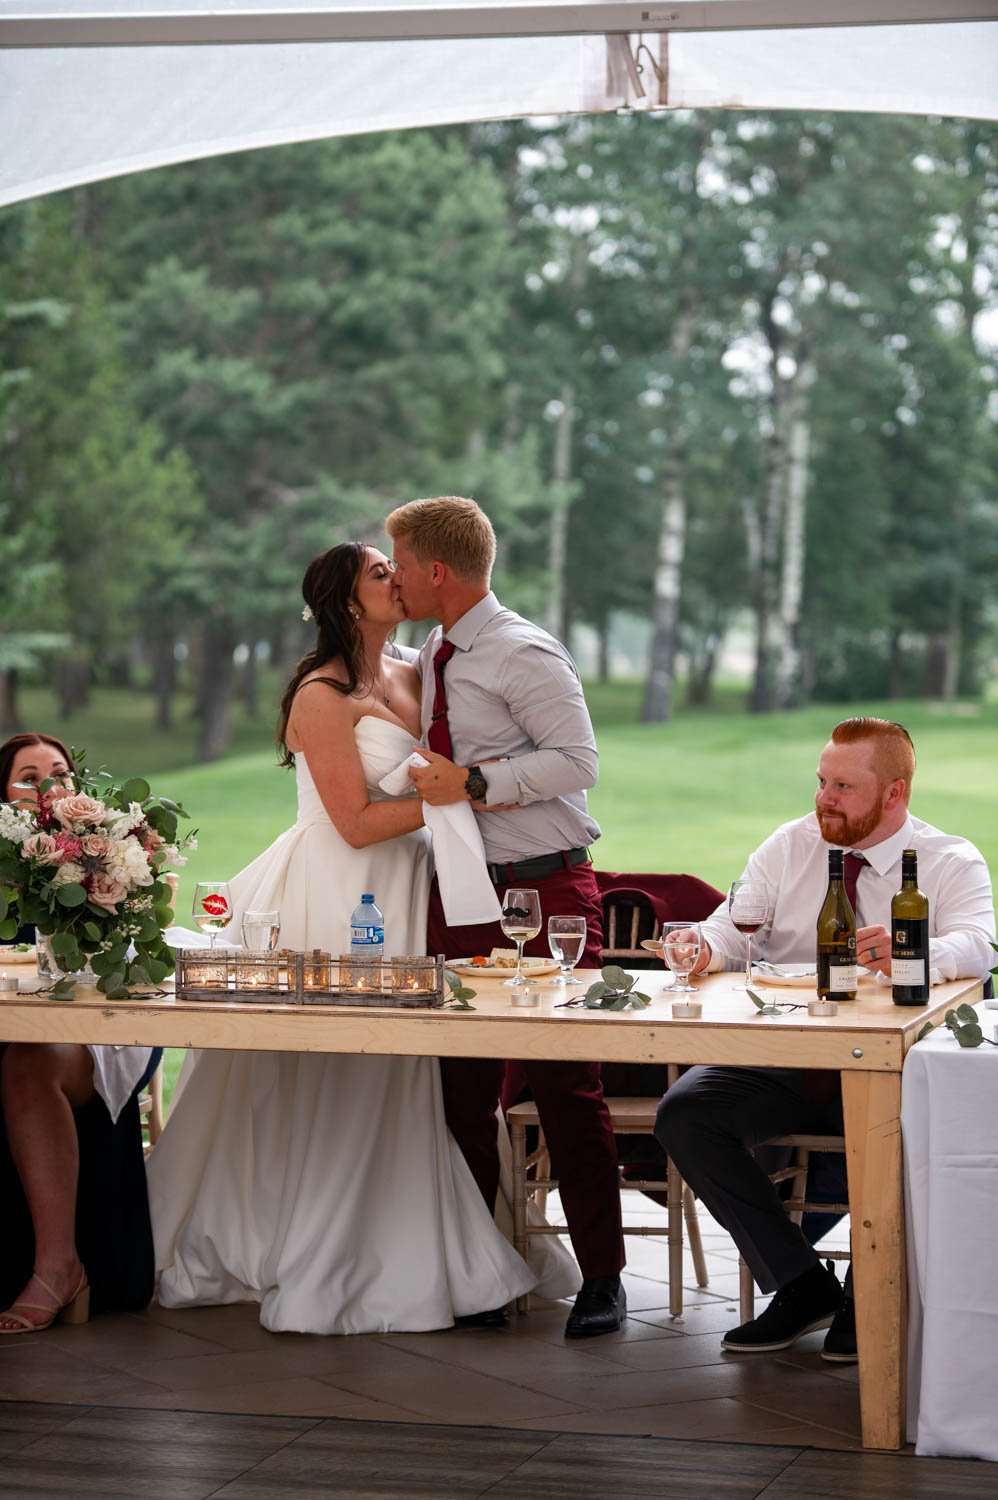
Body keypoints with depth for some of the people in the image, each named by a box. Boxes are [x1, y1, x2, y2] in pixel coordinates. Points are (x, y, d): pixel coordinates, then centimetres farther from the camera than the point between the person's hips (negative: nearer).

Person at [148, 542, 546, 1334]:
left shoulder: (414, 677, 11)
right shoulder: (323, 697, -11)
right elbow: (357, 823, -14)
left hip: (402, 894, 8)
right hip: (337, 902, -7)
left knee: (393, 1076, 8)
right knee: (324, 1081, -3)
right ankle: (314, 1275, 5)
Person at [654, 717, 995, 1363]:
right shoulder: (791, 846, 13)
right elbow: (733, 925, 5)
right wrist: (703, 946, -21)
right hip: (780, 1063, 4)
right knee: (685, 1113, -21)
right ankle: (801, 1284, -11)